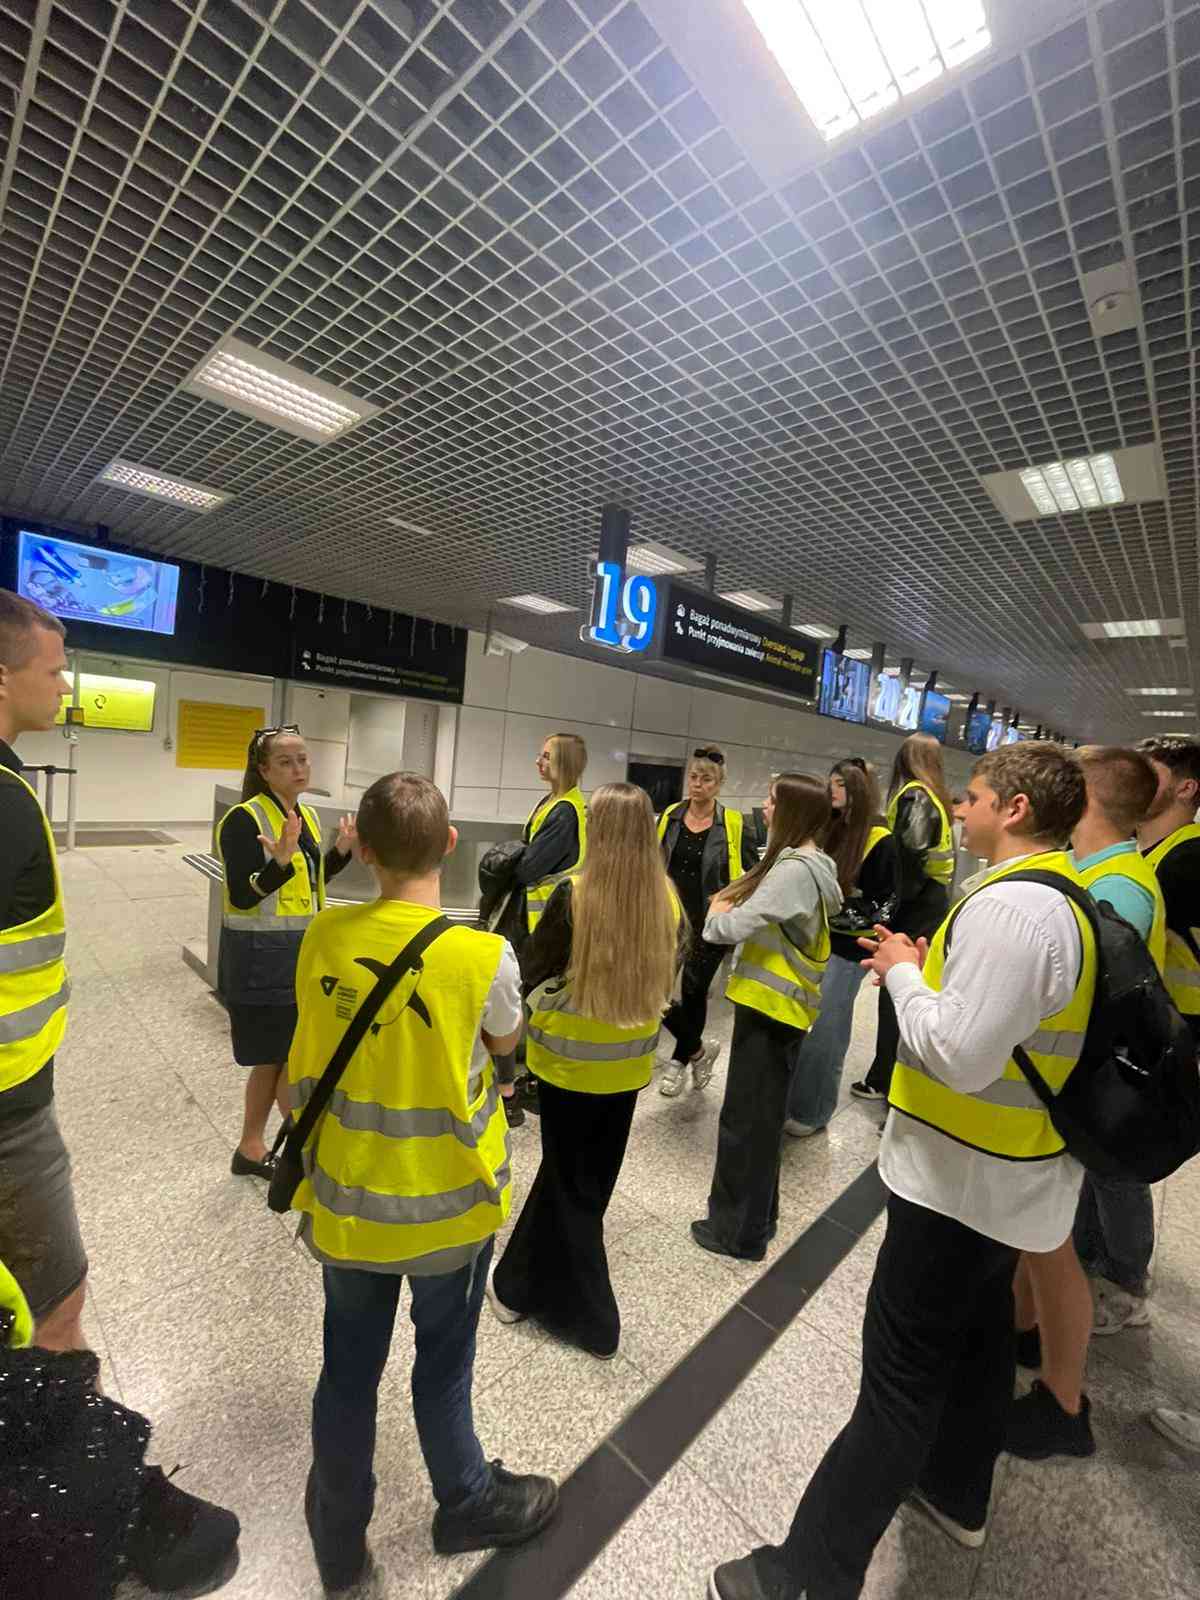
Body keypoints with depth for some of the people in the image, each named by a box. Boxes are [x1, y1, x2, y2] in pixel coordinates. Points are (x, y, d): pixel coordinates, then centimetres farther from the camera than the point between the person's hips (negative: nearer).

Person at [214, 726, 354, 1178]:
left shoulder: (307, 815, 9)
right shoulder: (244, 820, -16)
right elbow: (241, 897, -20)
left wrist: (341, 851, 5)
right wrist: (280, 862, -34)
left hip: (299, 953, 8)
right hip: (261, 958, -8)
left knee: (275, 1057, 18)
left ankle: (250, 1150, 35)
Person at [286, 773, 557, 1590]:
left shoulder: (324, 936, -12)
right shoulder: (485, 955, -24)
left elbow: (319, 1052, 4)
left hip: (346, 1196, 3)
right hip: (446, 1200, -3)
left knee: (349, 1368, 25)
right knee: (442, 1367, 23)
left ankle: (339, 1537, 50)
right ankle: (468, 1505, 50)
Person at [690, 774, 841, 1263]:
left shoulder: (794, 869, -23)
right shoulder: (811, 865, 10)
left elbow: (734, 927, -25)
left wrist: (716, 912, -4)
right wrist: (732, 907, -6)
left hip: (772, 1007, -10)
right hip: (778, 1004, 10)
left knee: (746, 1119, 5)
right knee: (762, 1116, 22)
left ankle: (739, 1230, 23)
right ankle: (755, 1214, 40)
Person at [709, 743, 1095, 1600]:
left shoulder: (1012, 904, -27)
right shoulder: (1063, 897, 5)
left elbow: (960, 1054, -30)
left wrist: (903, 974, -16)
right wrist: (924, 968, 4)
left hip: (961, 1179, -9)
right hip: (1009, 1172, 9)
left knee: (902, 1376, 2)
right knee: (980, 1330, 26)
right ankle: (957, 1493, 49)